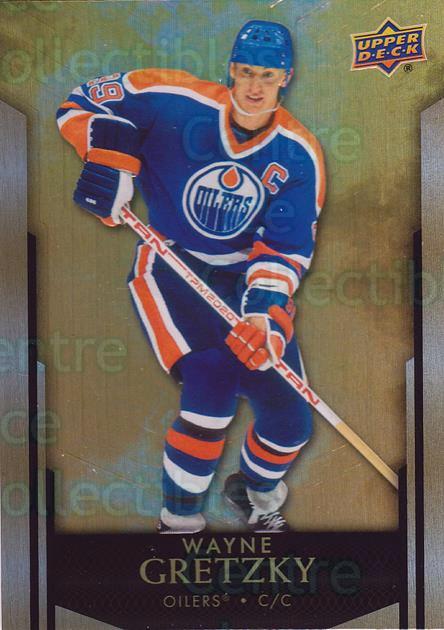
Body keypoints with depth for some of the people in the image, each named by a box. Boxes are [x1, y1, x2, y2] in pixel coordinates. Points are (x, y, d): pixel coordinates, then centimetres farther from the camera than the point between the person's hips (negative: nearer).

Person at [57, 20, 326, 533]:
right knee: (213, 379, -26)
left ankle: (256, 490, 34)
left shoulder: (298, 154, -9)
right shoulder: (175, 101, -16)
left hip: (248, 277, 3)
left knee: (289, 418, -2)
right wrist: (108, 155, -25)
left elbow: (288, 248, -10)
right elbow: (82, 104, -6)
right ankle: (179, 518, -5)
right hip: (171, 268, -3)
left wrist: (264, 309, -27)